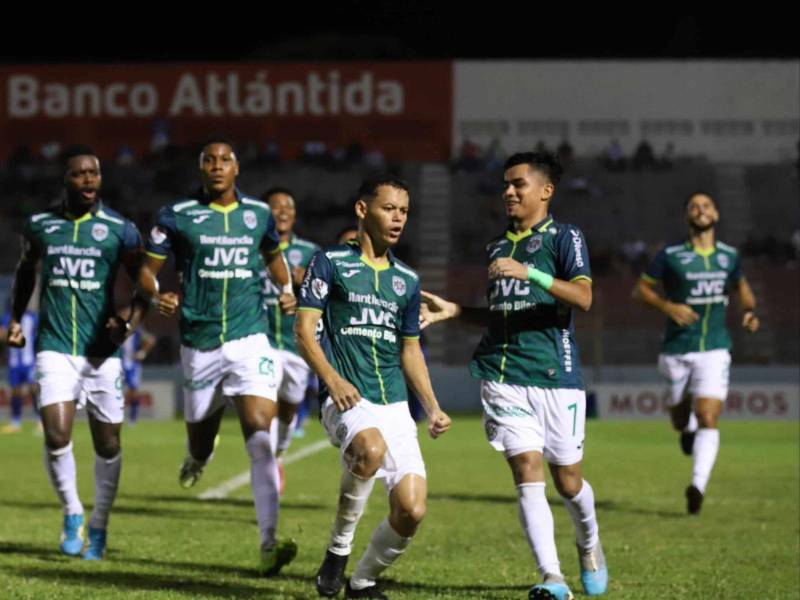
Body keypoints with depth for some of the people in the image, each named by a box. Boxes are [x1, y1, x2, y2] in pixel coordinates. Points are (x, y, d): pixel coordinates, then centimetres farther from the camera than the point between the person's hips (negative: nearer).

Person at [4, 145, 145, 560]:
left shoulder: (120, 230, -2)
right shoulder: (39, 226, 5)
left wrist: (129, 324, -12)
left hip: (101, 349, 0)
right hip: (55, 346, 0)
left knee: (108, 443, 6)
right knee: (56, 435, -16)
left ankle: (99, 525, 24)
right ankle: (72, 513, 7)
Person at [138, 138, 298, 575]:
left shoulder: (259, 215, 7)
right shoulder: (176, 217, -1)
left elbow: (273, 256, 26)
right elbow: (148, 270, 2)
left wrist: (287, 289, 8)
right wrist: (156, 298, -19)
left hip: (250, 339, 0)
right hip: (199, 345, 0)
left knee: (260, 437, -17)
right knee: (201, 442, 12)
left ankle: (269, 544, -22)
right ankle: (198, 456, 54)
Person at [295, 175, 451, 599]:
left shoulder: (407, 281, 17)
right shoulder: (330, 263, 2)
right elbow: (304, 329, -4)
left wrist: (432, 407, 13)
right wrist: (332, 379, -20)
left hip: (395, 405, 5)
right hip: (346, 400, -5)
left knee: (412, 512, -9)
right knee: (371, 448, -39)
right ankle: (339, 546, -16)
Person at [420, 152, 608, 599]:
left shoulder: (564, 237, -1)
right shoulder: (497, 247, 18)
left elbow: (583, 297, -16)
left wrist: (529, 273, -26)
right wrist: (453, 311, 16)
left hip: (557, 377, -4)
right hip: (504, 378, 4)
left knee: (567, 480, 6)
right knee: (528, 474, -11)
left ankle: (590, 547, 37)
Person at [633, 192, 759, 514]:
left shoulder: (729, 256, 4)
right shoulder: (670, 256, -5)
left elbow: (741, 286, 23)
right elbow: (640, 290, 2)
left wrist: (749, 310, 3)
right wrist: (668, 306, -16)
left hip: (715, 351, 0)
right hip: (676, 351, 0)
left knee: (708, 419, -17)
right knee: (681, 422, 12)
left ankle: (698, 486, -22)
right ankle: (688, 427, 49)